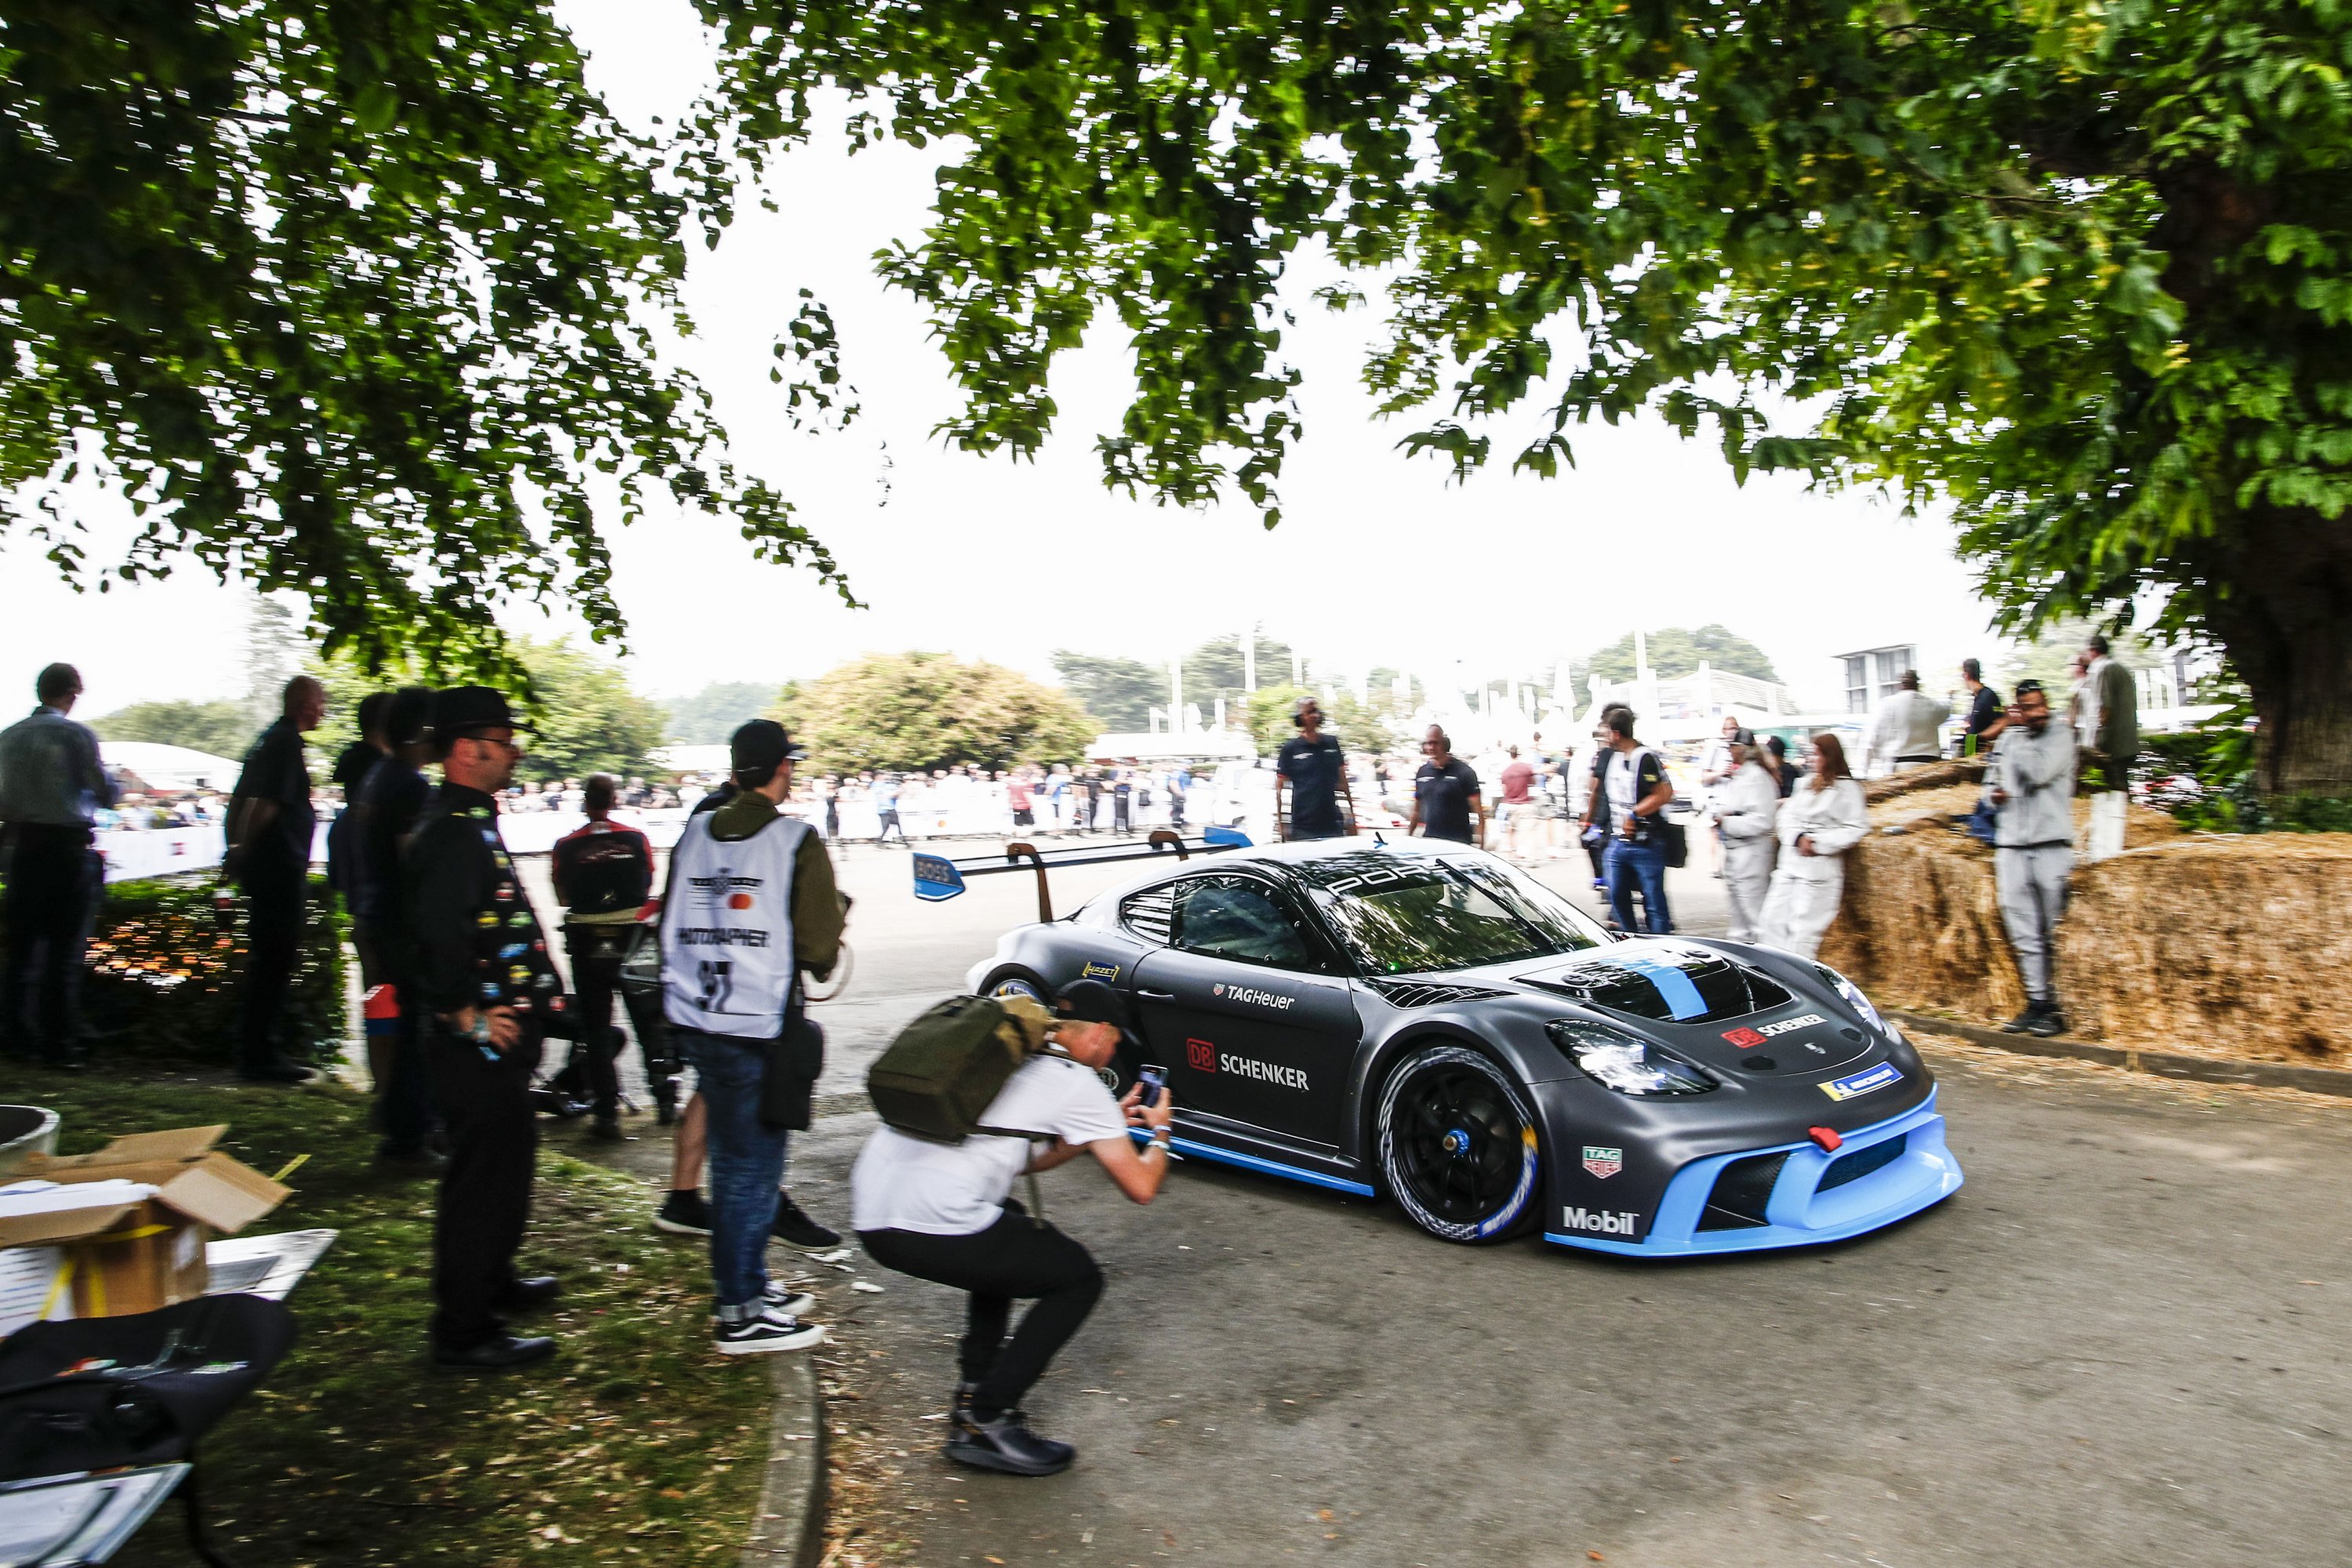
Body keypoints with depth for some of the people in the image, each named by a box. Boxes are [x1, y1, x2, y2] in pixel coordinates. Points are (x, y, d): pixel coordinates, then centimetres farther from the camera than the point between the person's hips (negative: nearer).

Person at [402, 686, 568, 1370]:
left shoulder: (472, 823, 13)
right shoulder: (453, 832, -20)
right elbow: (440, 935, -31)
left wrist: (530, 995, 18)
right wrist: (466, 1014, -22)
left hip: (498, 1039, 11)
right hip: (478, 1043, -11)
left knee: (506, 1156, 23)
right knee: (483, 1174, -1)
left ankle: (492, 1281, 41)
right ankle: (463, 1333, 10)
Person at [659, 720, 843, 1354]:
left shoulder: (694, 834, 6)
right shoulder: (796, 840, -11)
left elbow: (671, 923, 12)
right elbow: (819, 948, -12)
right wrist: (825, 951, 9)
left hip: (695, 1019, 7)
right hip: (759, 1027, -6)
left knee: (732, 1159, 19)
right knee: (753, 1167, 3)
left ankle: (746, 1285, 33)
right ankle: (740, 1317, 11)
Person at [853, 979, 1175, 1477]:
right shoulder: (1077, 1083, 2)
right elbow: (1141, 1186, 3)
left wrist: (1109, 1124, 38)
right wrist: (1159, 1131, 24)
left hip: (869, 1212, 9)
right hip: (934, 1228, -9)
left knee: (1008, 1226, 34)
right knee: (1079, 1278, 10)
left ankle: (976, 1389, 31)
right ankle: (985, 1422, 8)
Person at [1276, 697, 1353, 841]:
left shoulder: (1331, 742, 9)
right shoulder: (1291, 747, 0)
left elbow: (1342, 779, 17)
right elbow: (1280, 787, 1)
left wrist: (1351, 808, 16)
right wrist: (1281, 823, -3)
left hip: (1332, 822, 3)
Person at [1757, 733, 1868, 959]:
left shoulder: (1847, 788, -5)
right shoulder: (1807, 782, 15)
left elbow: (1857, 828, -11)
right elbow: (1788, 814, 10)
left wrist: (1819, 844, -15)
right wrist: (1798, 838, -10)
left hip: (1818, 870, -7)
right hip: (1790, 864, 7)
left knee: (1803, 929, -6)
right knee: (1774, 919, 8)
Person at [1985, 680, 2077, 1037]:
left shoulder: (2060, 736, -1)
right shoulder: (2007, 739, 14)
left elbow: (2039, 773, -17)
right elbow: (1991, 782, 23)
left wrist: (2020, 735, -6)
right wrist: (1993, 795, 1)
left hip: (2051, 844, -5)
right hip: (2011, 844, 5)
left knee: (2054, 933, -4)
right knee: (2023, 933, 4)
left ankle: (2056, 1006, 1)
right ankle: (2036, 1001, 10)